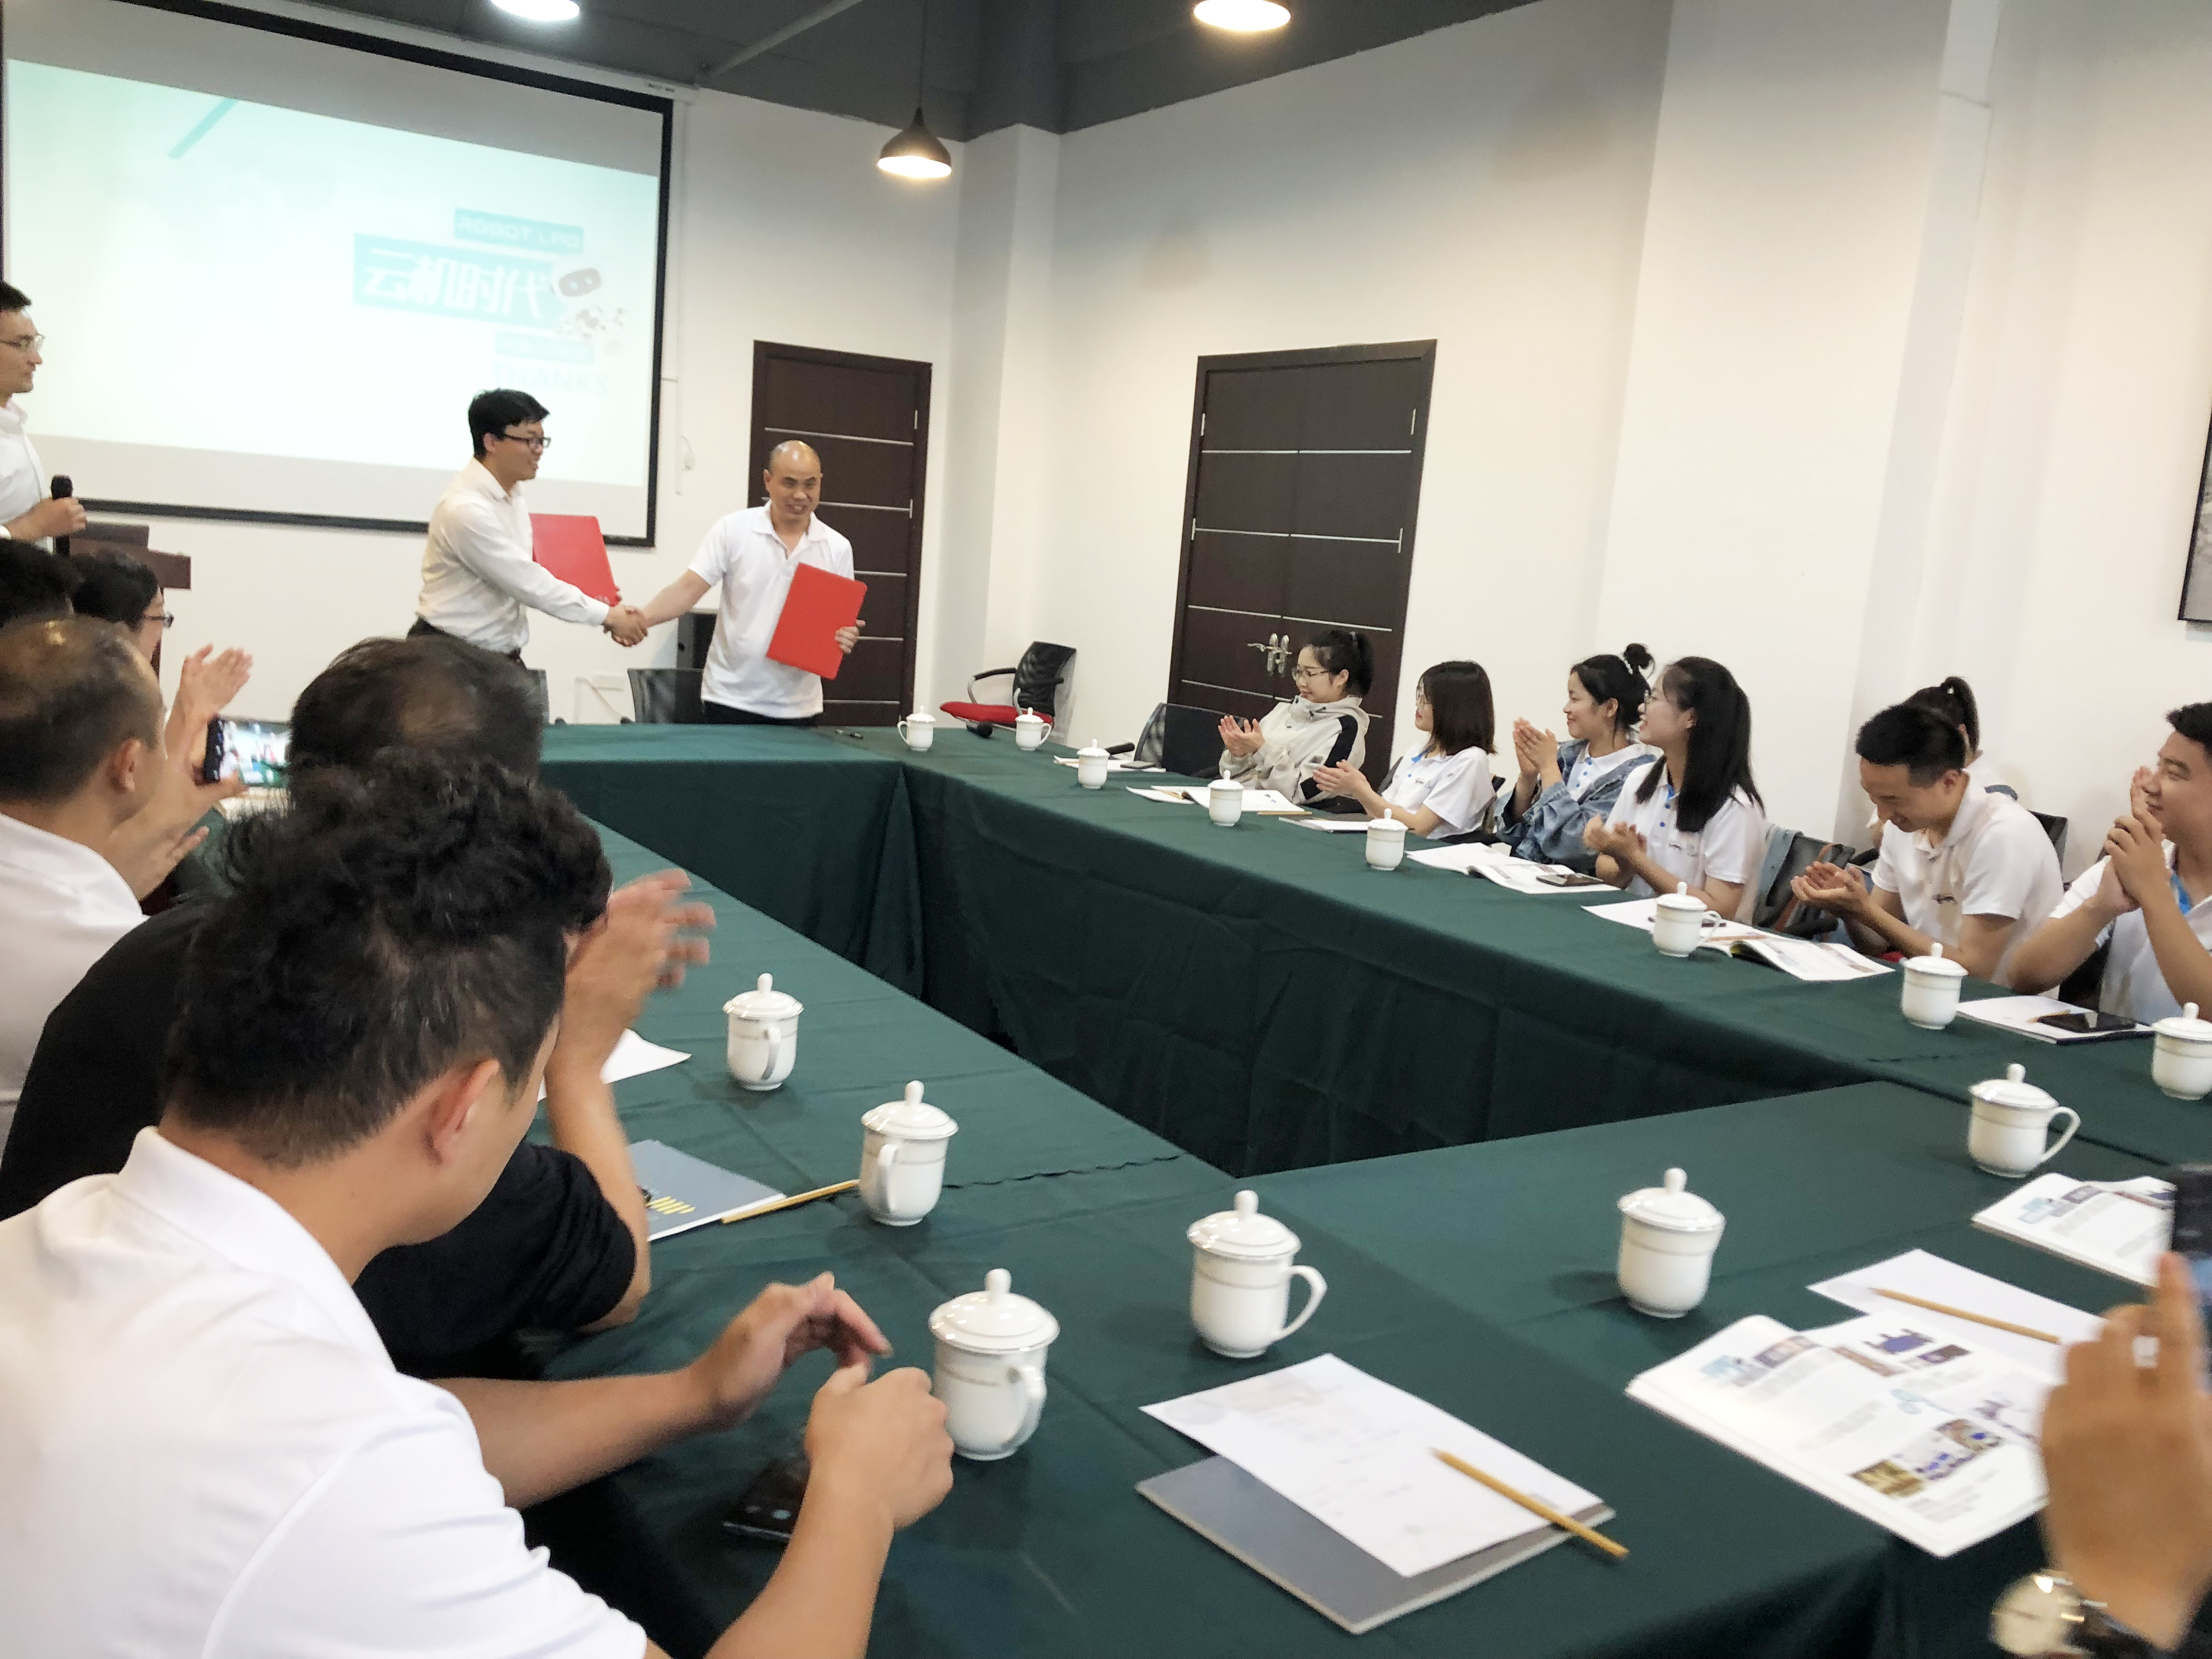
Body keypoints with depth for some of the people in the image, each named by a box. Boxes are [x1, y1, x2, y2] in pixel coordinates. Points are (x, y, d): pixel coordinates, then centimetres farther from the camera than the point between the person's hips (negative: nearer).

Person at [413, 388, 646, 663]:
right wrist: (607, 616, -15)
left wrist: (595, 605, -1)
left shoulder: (510, 494, 7)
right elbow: (528, 582, -21)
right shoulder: (466, 509, -22)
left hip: (500, 654, 8)